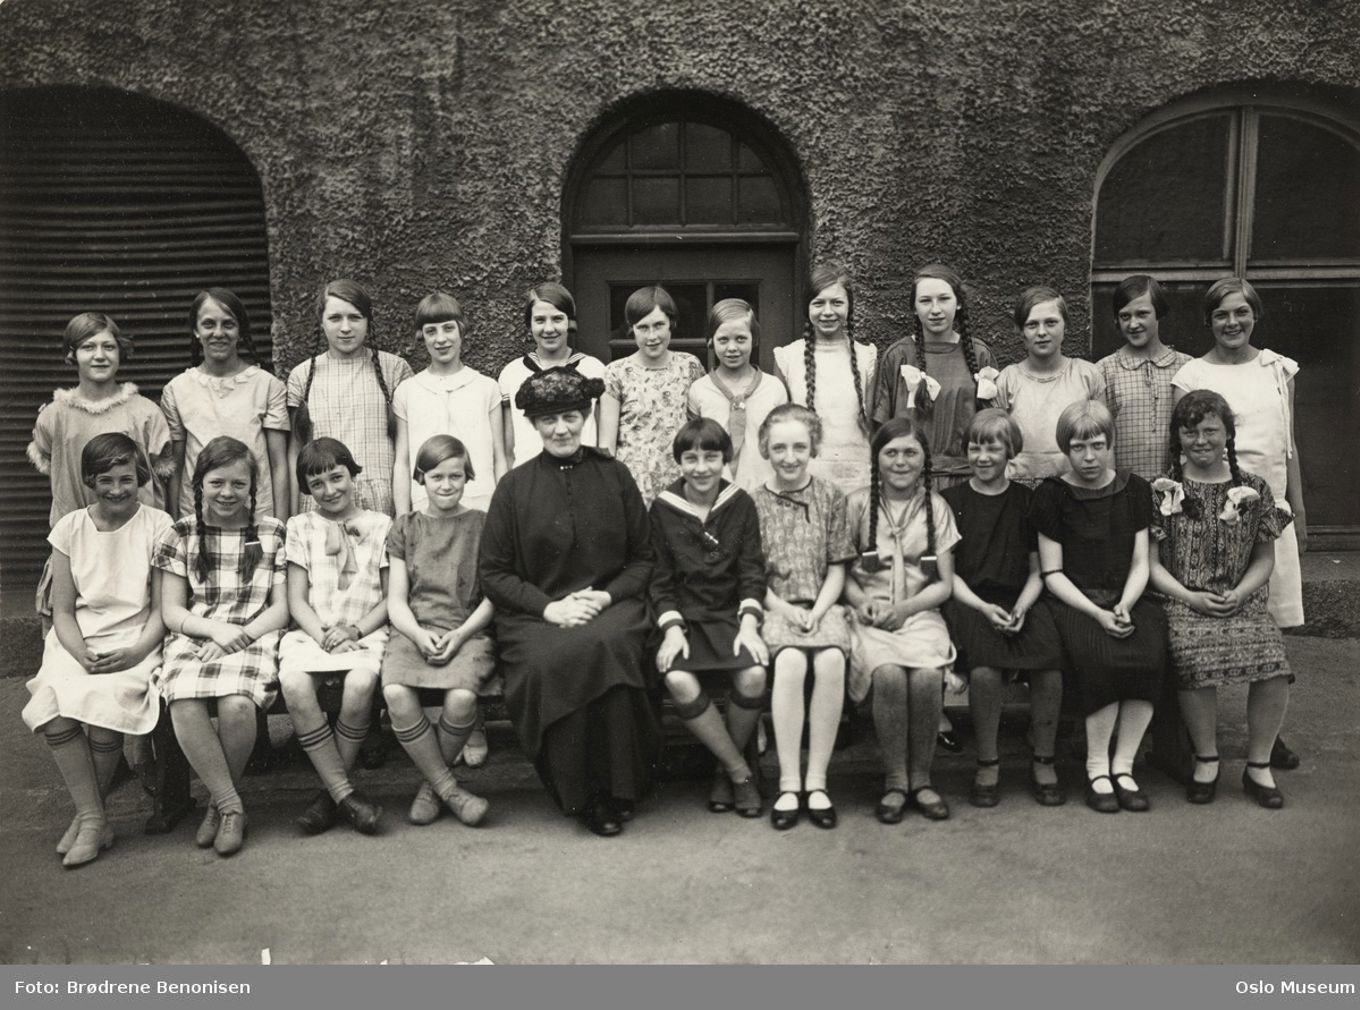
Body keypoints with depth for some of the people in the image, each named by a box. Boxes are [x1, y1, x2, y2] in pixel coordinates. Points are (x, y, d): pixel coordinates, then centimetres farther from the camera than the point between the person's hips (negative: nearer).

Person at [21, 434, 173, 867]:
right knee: (52, 710, -25)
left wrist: (135, 653, -17)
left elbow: (163, 608, -2)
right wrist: (81, 654, -11)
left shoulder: (157, 526, 0)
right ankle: (94, 820, -11)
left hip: (135, 644, -3)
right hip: (77, 643, 3)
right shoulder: (70, 528, 9)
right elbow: (62, 609, 7)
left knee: (104, 706, -29)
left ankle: (87, 815, -4)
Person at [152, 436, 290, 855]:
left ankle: (219, 802, -4)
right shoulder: (180, 534, 10)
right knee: (184, 704, -31)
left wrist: (241, 635, -11)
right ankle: (231, 805, -15)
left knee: (237, 704, -32)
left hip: (255, 636, -1)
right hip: (193, 637, 1)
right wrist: (216, 629, -11)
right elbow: (171, 610, 7)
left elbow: (282, 608, 5)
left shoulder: (272, 533, 8)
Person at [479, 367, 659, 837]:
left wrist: (607, 595, -6)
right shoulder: (514, 486, 8)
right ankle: (582, 797, -11)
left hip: (611, 605, 0)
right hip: (535, 616, 0)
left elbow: (643, 558, 12)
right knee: (547, 663, -33)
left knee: (605, 647, -34)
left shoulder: (614, 476, 10)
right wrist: (549, 606, -8)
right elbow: (492, 571, 6)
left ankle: (616, 790, -16)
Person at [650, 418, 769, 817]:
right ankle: (740, 770, -10)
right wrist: (672, 628, -12)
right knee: (679, 680, -30)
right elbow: (660, 579, 3)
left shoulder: (741, 504, 5)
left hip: (732, 614, 1)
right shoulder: (663, 508, 3)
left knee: (754, 674, -29)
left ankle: (725, 769, -2)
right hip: (685, 616, 0)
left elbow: (752, 572, 2)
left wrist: (748, 624, -12)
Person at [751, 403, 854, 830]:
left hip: (822, 605, 1)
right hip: (775, 608, -1)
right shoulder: (754, 502, 4)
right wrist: (785, 610, -10)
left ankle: (817, 780, -19)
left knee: (831, 660, -30)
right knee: (790, 662, -31)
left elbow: (837, 567, 6)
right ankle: (789, 783, -21)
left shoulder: (831, 497, 7)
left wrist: (818, 611, -8)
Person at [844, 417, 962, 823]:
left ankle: (920, 778, -8)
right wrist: (860, 600, -12)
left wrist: (905, 608, -10)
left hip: (919, 613, 1)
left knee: (927, 676, -29)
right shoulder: (857, 504, 4)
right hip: (870, 615, -1)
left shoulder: (936, 508, 8)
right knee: (889, 675, -31)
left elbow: (945, 583, 6)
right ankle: (895, 781, -13)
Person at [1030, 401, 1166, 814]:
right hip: (1073, 602, -3)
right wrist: (1097, 613, -13)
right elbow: (1052, 572, -1)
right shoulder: (1052, 494, 2)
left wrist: (1124, 606, -10)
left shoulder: (1134, 489, 12)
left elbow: (1140, 563, 10)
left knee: (1151, 652, -28)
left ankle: (1123, 764, -13)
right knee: (1101, 657, -32)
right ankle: (1096, 767, -14)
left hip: (1127, 599, 3)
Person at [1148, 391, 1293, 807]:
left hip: (1242, 601, 2)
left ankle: (1258, 765, -3)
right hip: (1182, 602, -2)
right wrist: (1188, 597, -11)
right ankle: (1206, 760, -7)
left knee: (1275, 664, -26)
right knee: (1196, 662, -32)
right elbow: (1150, 561, 3)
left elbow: (1265, 557, 12)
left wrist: (1240, 593, -6)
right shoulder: (1163, 491, 6)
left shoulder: (1253, 489, 11)